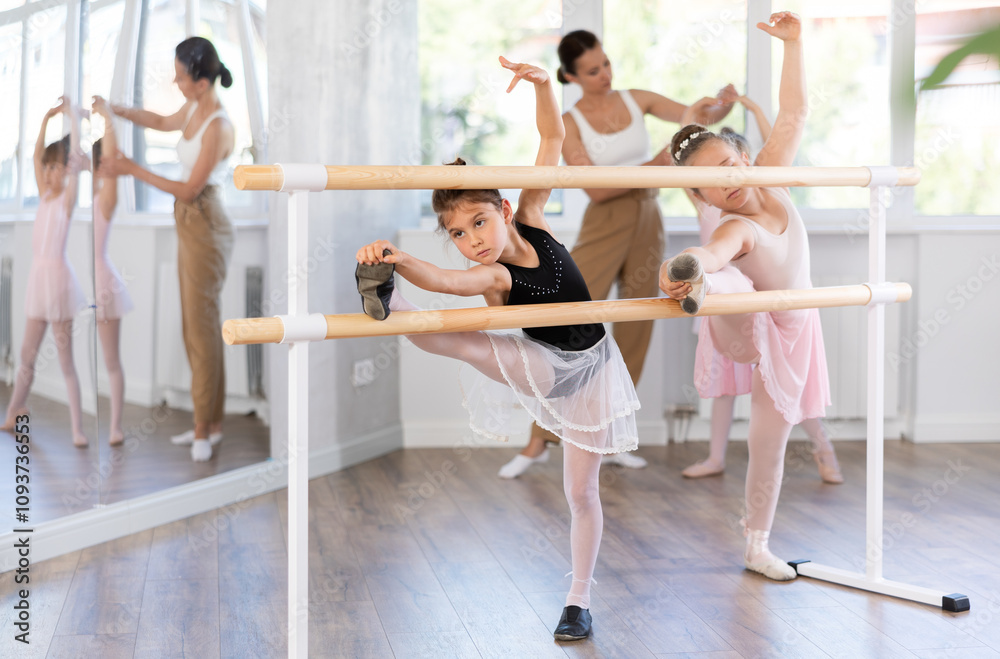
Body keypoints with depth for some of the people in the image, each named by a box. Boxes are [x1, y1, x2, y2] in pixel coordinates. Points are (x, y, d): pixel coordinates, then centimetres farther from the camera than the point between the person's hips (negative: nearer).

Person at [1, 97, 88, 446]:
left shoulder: (67, 197, -4)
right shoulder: (44, 195, 13)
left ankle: (77, 429, -3)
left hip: (58, 276, -6)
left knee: (65, 359, -5)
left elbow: (76, 156, -13)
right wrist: (47, 118, 8)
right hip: (37, 275, 6)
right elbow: (37, 155, 14)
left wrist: (72, 113, -9)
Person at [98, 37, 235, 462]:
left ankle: (204, 431, 7)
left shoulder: (218, 127, -22)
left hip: (205, 229, -9)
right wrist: (115, 110, 19)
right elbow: (163, 122, 27)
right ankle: (211, 422, 22)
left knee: (202, 327, -3)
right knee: (197, 325, 13)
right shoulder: (194, 109, 5)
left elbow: (189, 189, -20)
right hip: (189, 225, 9)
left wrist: (133, 170, -16)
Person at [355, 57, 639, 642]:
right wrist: (397, 260, -70)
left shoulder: (531, 219, -15)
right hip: (541, 365, -2)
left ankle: (580, 600, 19)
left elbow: (553, 138, -12)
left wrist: (543, 84, -28)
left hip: (588, 366, 2)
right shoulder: (491, 276, -26)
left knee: (582, 487, 7)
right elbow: (445, 280, -50)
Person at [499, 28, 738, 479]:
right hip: (603, 227, -4)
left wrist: (724, 104, -19)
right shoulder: (569, 125, -5)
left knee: (633, 337, 5)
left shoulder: (637, 100, 5)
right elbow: (596, 188, -15)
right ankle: (539, 440, -2)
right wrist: (652, 166, -25)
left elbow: (700, 117, 4)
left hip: (647, 225, 4)